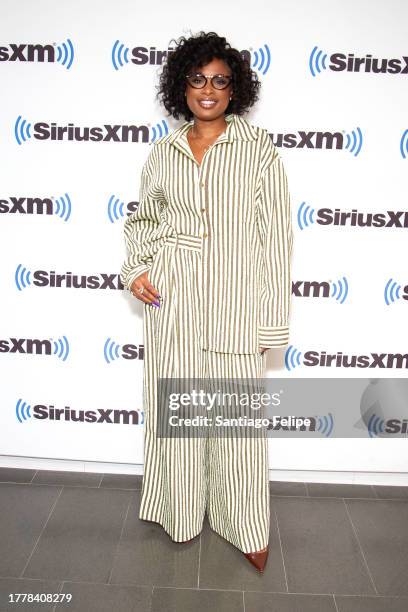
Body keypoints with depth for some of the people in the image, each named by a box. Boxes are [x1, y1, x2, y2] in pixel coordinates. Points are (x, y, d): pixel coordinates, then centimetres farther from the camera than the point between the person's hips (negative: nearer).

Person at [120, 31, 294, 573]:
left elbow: (276, 234, -4)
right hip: (170, 299, 3)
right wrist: (135, 268, 1)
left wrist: (273, 317, -6)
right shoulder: (164, 150, 9)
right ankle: (181, 512, 37)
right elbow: (142, 218, 19)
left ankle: (248, 527, 28)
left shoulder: (258, 148, -1)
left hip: (233, 302, -3)